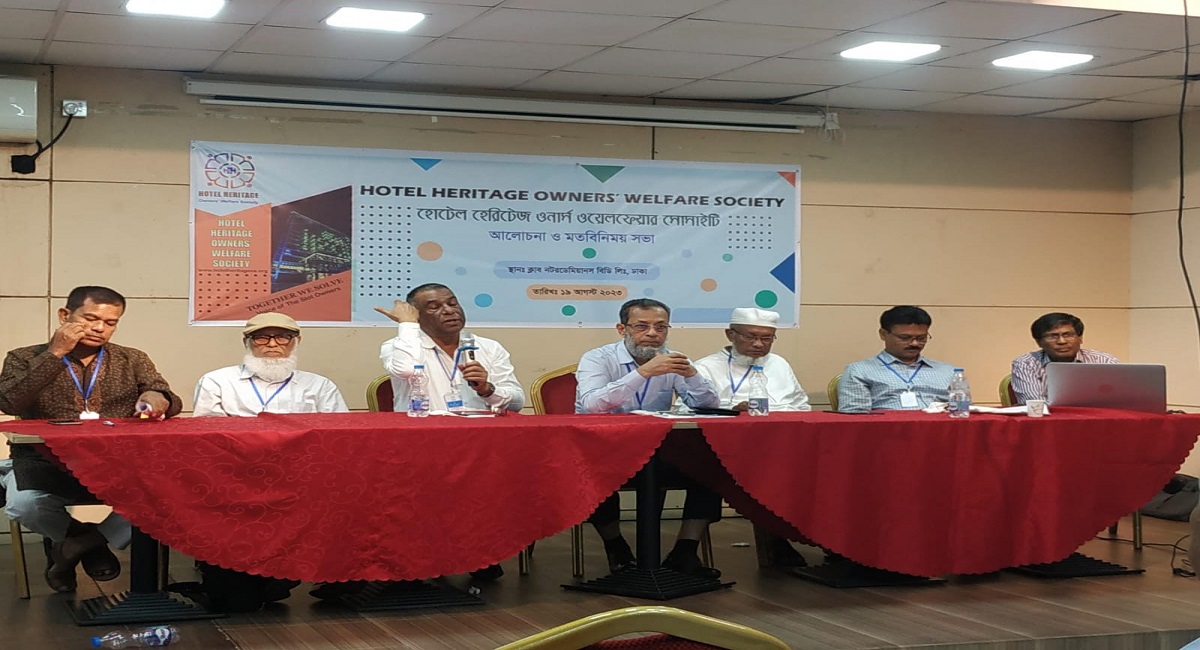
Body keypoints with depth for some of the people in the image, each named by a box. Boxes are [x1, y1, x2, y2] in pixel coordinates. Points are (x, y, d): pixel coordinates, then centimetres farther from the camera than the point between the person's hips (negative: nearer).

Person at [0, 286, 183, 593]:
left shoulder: (133, 361, 16)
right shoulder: (26, 358, 9)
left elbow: (172, 404, 6)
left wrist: (157, 398, -19)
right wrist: (55, 354, -11)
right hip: (46, 462, -1)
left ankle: (69, 545, -5)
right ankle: (92, 544, -1)